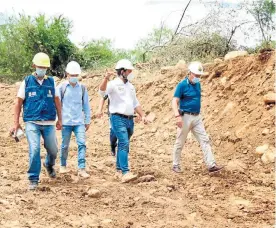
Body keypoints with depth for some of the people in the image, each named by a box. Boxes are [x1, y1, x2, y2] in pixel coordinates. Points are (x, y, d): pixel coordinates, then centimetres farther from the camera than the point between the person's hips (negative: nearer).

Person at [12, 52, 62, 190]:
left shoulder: (51, 82, 7)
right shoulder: (27, 81, 2)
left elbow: (56, 101, 14)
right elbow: (19, 102, 4)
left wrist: (59, 119, 10)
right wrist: (16, 122, -1)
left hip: (49, 123, 3)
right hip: (31, 122, -2)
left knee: (53, 150, 7)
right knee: (34, 149, -14)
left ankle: (49, 165, 42)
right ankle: (33, 179, -1)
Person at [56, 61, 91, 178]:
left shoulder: (82, 88, 6)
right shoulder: (61, 87, -1)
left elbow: (86, 105, 13)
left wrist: (87, 120, 14)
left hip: (79, 122, 1)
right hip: (66, 122, -1)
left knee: (82, 143, -11)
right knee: (65, 145, 8)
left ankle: (81, 169, -10)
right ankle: (63, 165, 28)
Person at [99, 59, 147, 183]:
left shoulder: (130, 86, 19)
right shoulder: (113, 84, -5)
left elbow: (135, 103, 25)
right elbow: (102, 92, -24)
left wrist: (142, 115, 15)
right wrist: (106, 78, -40)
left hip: (129, 119, 8)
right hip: (118, 118, -8)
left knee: (123, 144, 15)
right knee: (124, 144, -19)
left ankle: (119, 167, 29)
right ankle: (125, 173, -26)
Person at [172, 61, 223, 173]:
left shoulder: (198, 84, 9)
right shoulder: (182, 85, -12)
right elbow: (175, 101, -16)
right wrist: (177, 116, -27)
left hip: (197, 117, 6)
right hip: (185, 117, -6)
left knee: (205, 140, -2)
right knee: (180, 143, 5)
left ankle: (211, 165, -4)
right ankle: (176, 165, 18)